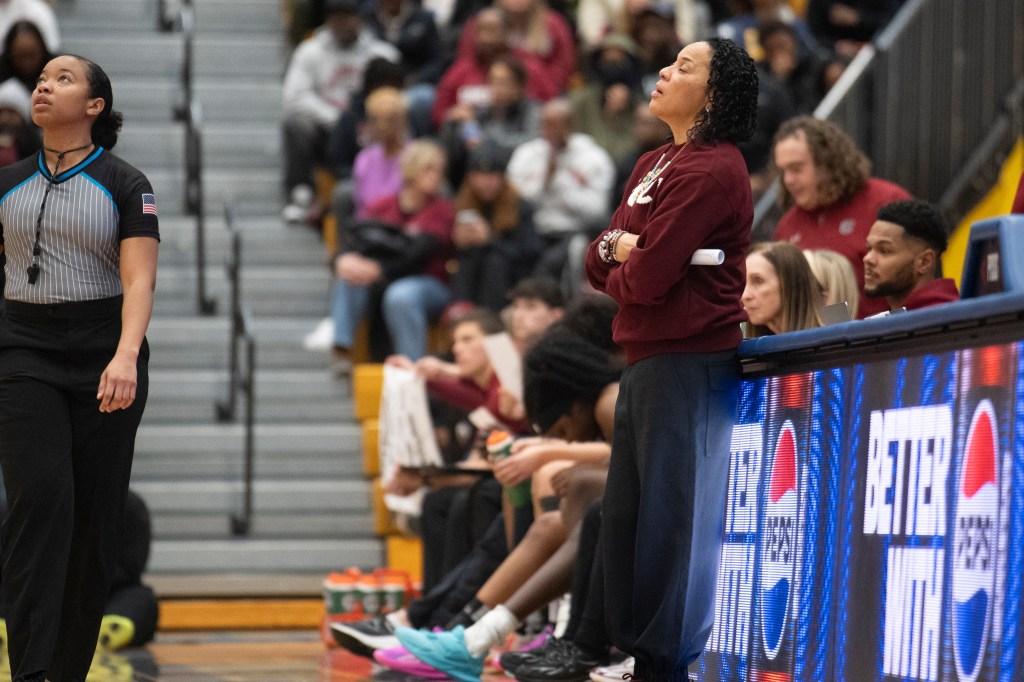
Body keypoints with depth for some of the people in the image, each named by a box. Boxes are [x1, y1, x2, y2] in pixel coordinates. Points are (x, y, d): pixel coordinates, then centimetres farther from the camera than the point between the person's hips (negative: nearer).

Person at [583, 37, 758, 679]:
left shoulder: (713, 171, -12)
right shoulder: (654, 164, 18)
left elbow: (647, 276, -17)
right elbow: (600, 260, 14)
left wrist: (625, 263, 4)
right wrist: (623, 250, -8)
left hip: (691, 362, -10)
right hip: (644, 359, 10)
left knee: (674, 512, -8)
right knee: (627, 512, 11)